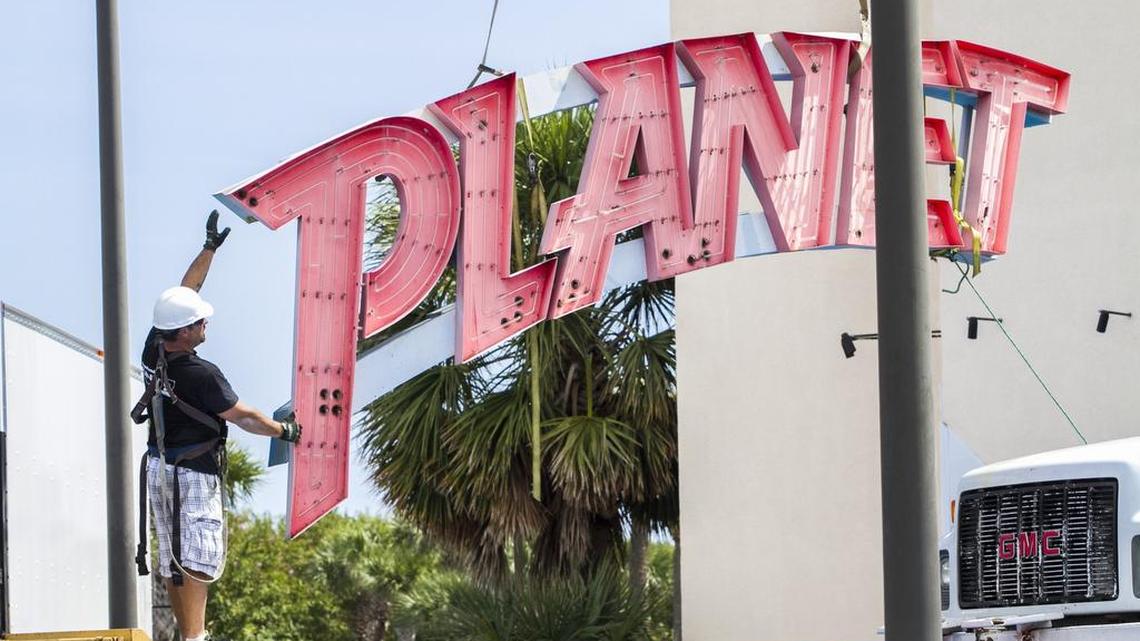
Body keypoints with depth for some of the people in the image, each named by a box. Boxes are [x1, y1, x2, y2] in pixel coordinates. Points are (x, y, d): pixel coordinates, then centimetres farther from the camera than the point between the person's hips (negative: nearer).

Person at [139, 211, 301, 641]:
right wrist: (284, 431, 6)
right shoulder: (200, 375, -22)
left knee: (172, 558, 10)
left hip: (158, 466, 8)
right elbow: (242, 417, -11)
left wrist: (210, 247, 19)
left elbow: (185, 292, 11)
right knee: (198, 557, -11)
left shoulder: (153, 352, -2)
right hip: (193, 472, -8)